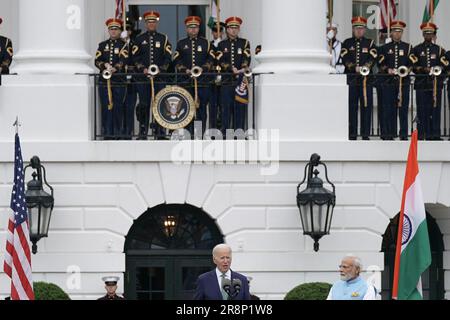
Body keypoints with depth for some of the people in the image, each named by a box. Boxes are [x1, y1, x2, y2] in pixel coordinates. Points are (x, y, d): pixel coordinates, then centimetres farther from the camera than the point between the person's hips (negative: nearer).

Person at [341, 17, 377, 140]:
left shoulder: (370, 43, 10)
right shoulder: (347, 43, 9)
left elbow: (373, 58, -4)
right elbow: (345, 58, -4)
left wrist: (365, 67, -21)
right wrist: (355, 68, -18)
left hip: (366, 79, 0)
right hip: (351, 79, 0)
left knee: (367, 106, -3)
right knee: (351, 107, 0)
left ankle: (365, 134, 0)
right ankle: (352, 134, 3)